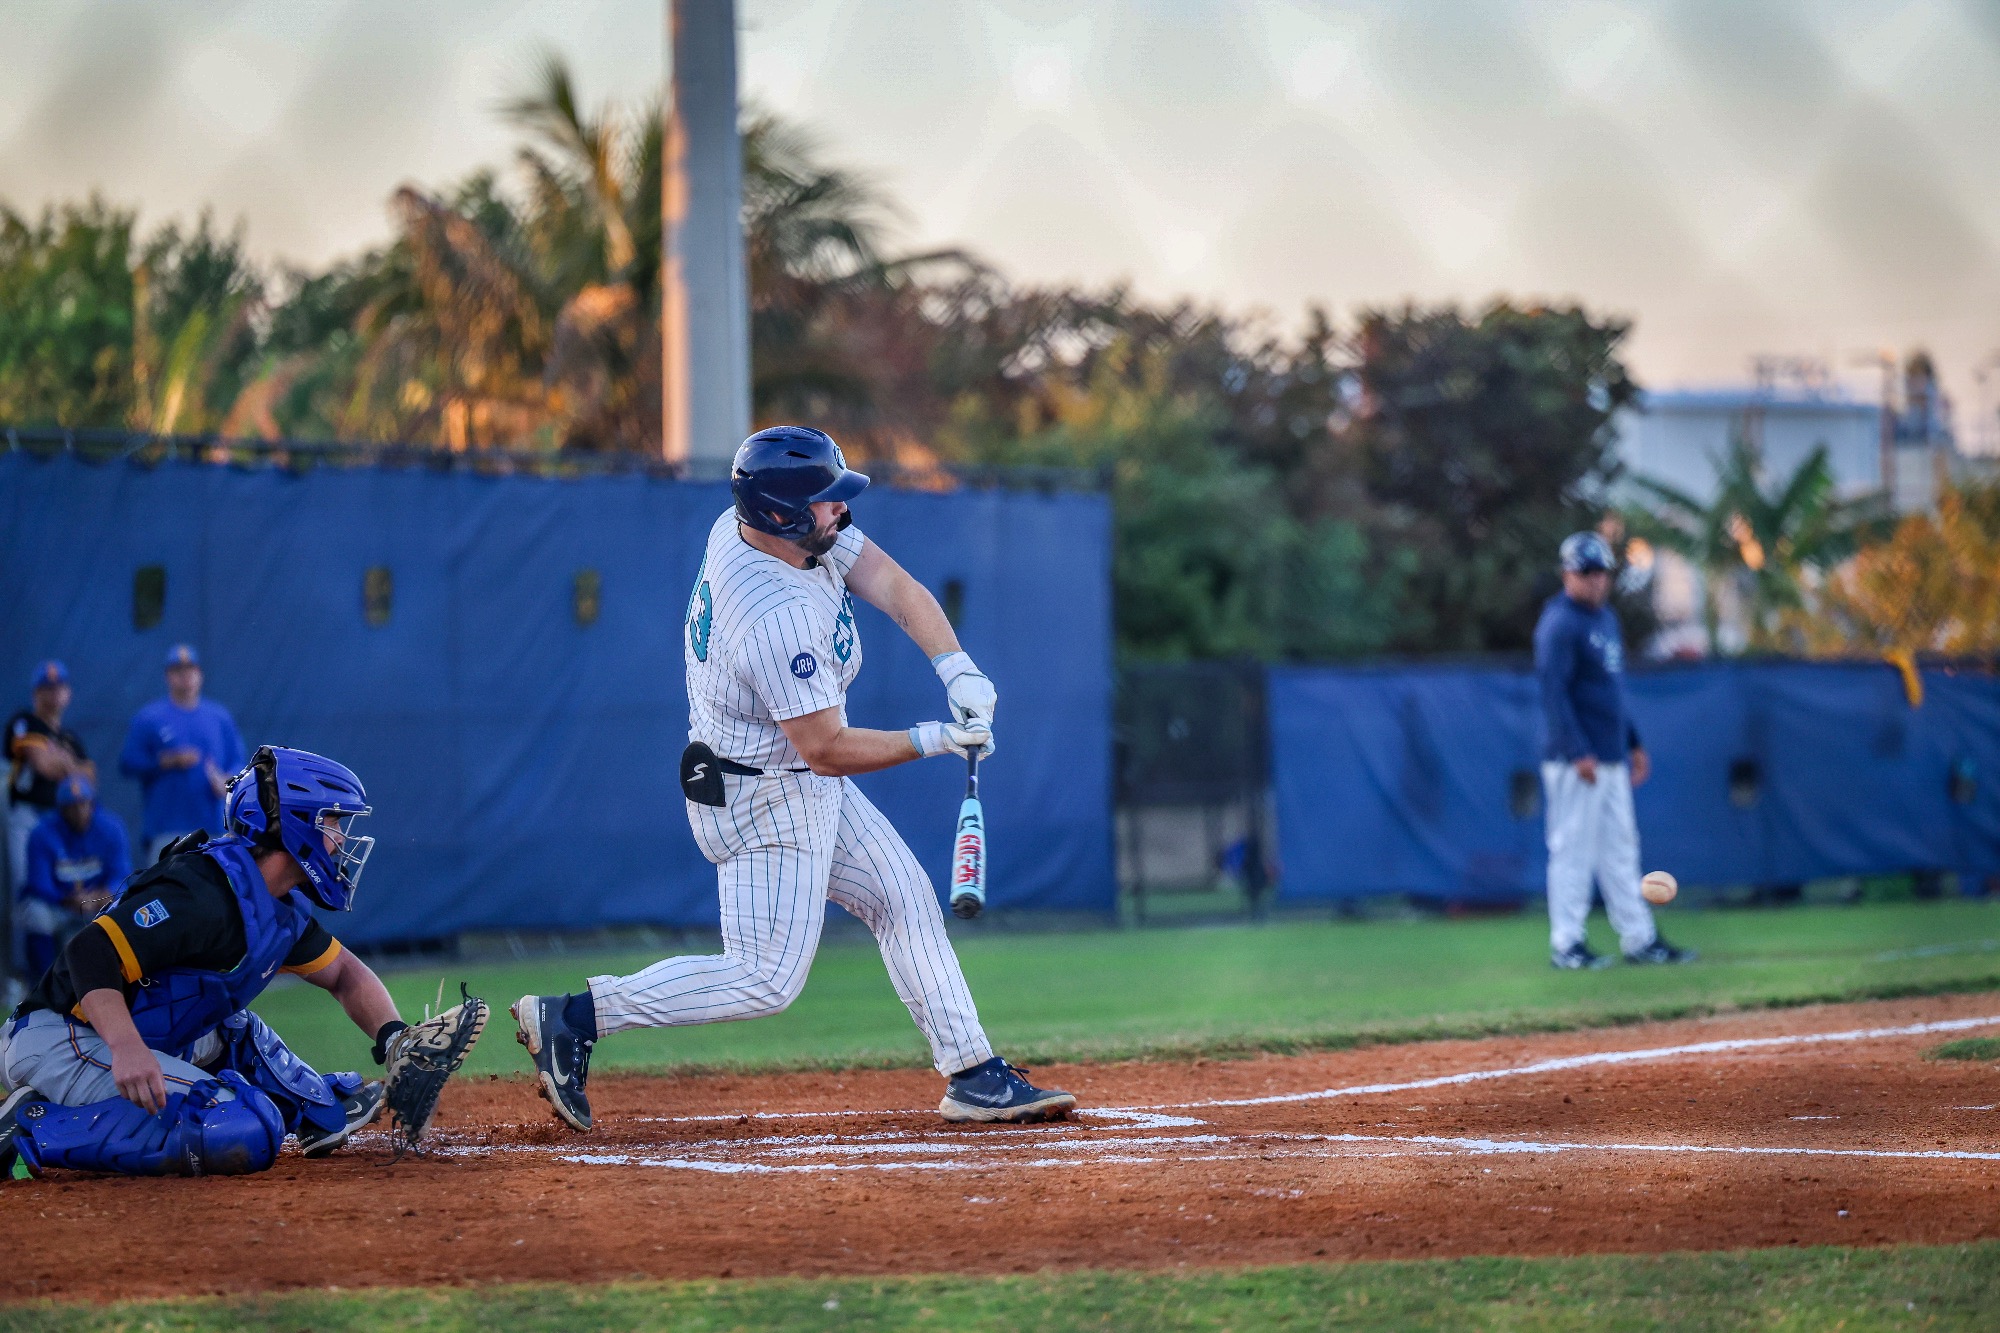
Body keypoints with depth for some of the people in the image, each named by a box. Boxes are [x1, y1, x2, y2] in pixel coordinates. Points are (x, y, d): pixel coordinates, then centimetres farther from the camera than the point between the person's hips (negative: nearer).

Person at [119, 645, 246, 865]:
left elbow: (237, 761, 12)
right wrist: (169, 761, -13)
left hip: (211, 825, 3)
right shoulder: (149, 718, 3)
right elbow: (127, 763, -1)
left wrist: (226, 781, -9)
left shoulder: (220, 717, 12)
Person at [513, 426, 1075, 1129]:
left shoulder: (779, 527, -6)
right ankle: (572, 1018, -9)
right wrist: (936, 740, -15)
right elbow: (827, 749, -26)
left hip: (804, 783, 10)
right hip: (762, 800, -10)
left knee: (906, 899, 12)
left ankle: (974, 1075, 16)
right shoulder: (778, 619, -33)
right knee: (766, 979, -10)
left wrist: (957, 669, -18)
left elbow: (893, 585, -4)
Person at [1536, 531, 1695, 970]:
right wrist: (1579, 753, -24)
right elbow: (1553, 692, -19)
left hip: (1611, 759, 9)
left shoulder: (1606, 617, 17)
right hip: (1576, 762, -9)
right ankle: (1566, 944, -2)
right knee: (1573, 848, -6)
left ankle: (1639, 939, 15)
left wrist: (1633, 743, 22)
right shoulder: (1559, 624, -12)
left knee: (1621, 848, 11)